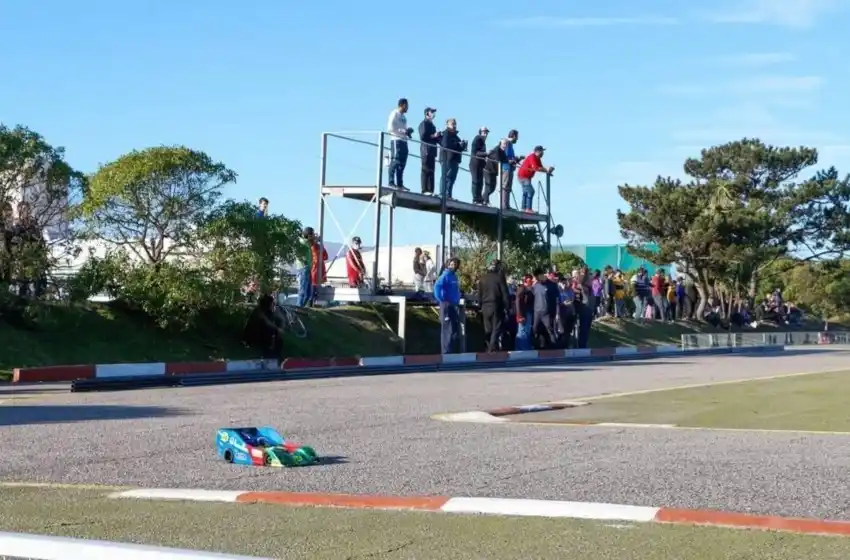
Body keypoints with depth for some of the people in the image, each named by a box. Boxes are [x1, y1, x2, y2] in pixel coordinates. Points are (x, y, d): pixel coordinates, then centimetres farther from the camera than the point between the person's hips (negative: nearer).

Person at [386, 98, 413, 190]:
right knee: (395, 161, -12)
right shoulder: (395, 114, -3)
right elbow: (390, 128, -13)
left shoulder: (403, 117, 24)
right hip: (396, 140, -9)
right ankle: (391, 182, -14)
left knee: (402, 163, 7)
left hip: (403, 141, 9)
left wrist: (408, 132, 7)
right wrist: (403, 131, -17)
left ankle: (400, 184, 9)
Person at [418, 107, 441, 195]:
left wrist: (437, 136, 11)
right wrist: (433, 135, -17)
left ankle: (430, 191, 6)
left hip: (432, 151, 9)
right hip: (426, 150, -9)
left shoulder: (431, 124, 23)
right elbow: (422, 136, -16)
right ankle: (425, 190, -13)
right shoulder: (424, 123, -4)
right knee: (426, 171, -11)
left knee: (431, 171, 6)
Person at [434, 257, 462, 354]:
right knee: (448, 331, -7)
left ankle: (450, 351, 22)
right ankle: (446, 353, -4)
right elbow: (437, 286, -27)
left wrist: (458, 301, 15)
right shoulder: (446, 275, -13)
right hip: (447, 305, -9)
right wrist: (441, 300, -25)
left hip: (454, 305, 9)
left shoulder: (454, 276, 15)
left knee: (455, 330, 13)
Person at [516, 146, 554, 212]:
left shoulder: (538, 159, 7)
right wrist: (547, 170, -31)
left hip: (526, 177, 11)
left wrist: (547, 170, -15)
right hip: (523, 176, -11)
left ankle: (524, 208, 28)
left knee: (526, 192, 19)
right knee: (531, 191, -17)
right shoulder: (532, 157, -22)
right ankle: (528, 209, -19)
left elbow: (540, 168, 4)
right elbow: (535, 168, -33)